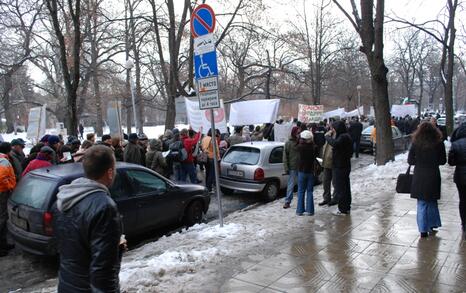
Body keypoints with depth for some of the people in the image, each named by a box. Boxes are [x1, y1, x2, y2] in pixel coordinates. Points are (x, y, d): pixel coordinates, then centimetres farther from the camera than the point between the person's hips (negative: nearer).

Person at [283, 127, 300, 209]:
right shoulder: (288, 143, -4)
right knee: (291, 185, 0)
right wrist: (286, 168, -8)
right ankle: (287, 201, 7)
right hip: (293, 168, -3)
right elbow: (285, 156, -3)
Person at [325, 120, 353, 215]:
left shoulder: (343, 137, -17)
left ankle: (343, 209, 3)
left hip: (340, 167, -11)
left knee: (340, 188, -4)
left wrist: (328, 136, -21)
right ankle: (347, 207, 28)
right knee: (345, 187, 17)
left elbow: (335, 143, -34)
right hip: (343, 165, 11)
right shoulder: (344, 136, 14)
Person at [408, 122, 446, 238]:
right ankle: (432, 225, 28)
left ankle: (423, 230, 7)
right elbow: (443, 161, 1)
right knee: (432, 202, 19)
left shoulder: (416, 142, -7)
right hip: (433, 175, 1)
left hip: (419, 177, -1)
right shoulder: (439, 143, -6)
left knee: (421, 203, 7)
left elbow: (410, 160, -6)